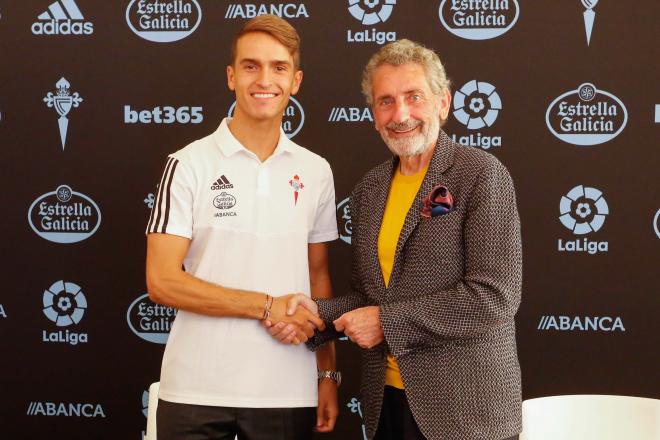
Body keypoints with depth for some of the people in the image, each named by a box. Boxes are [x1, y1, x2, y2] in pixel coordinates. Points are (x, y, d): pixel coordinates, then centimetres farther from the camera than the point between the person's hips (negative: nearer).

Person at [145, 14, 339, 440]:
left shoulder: (315, 171, 7)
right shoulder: (190, 164, -4)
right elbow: (163, 281, -9)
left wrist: (327, 373, 7)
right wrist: (267, 306, -13)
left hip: (288, 393, 3)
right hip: (197, 393, -3)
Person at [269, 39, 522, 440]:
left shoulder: (481, 175, -11)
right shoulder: (369, 189, 8)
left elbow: (493, 297, -19)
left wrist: (387, 321, -15)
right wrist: (319, 313, -5)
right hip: (386, 402, 6)